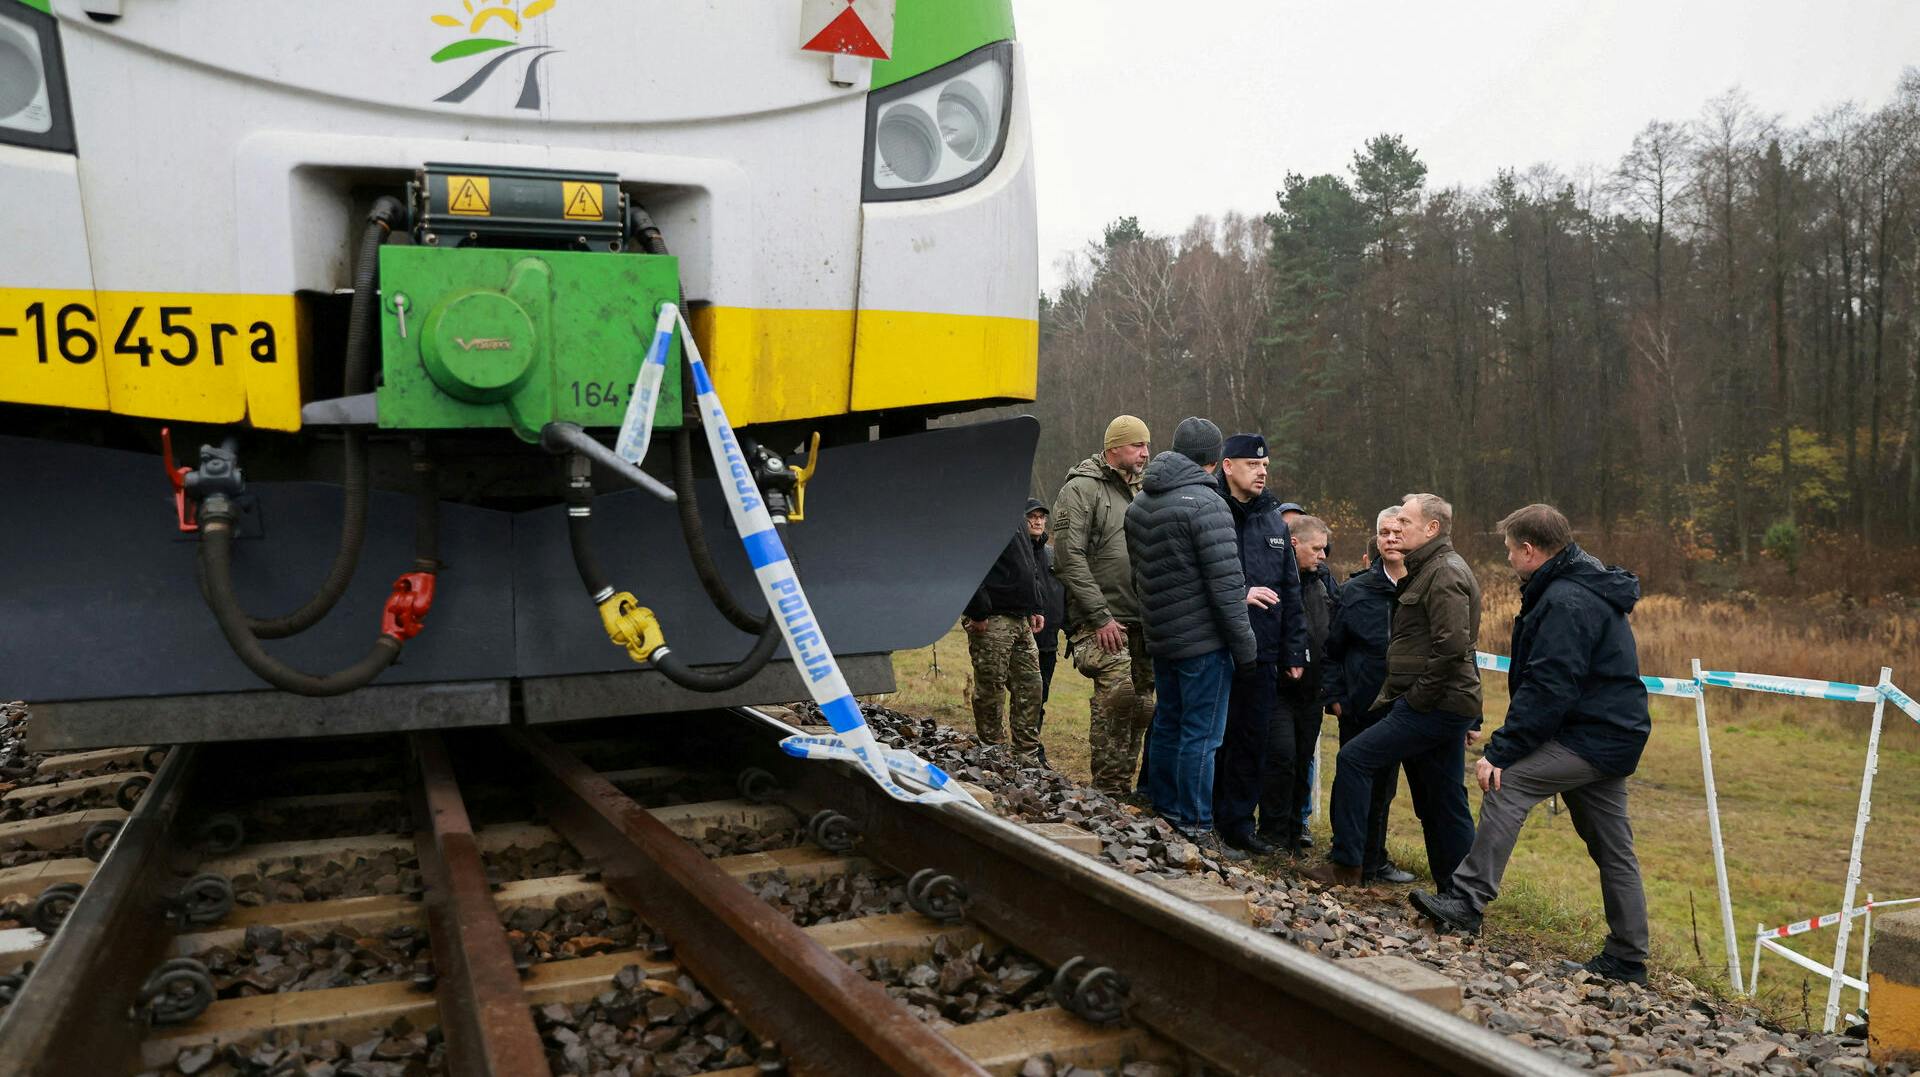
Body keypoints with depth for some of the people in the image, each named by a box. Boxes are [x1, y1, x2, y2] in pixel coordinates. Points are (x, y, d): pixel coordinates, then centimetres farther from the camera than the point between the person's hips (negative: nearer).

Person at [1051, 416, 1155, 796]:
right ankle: (1109, 788, -9)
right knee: (1116, 692, -20)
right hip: (1102, 621, -8)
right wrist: (1100, 616, -17)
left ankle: (1123, 787, 18)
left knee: (1141, 705, 8)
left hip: (1140, 621, 8)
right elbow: (1069, 558, -14)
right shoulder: (1081, 489, -6)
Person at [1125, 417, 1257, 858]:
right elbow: (1226, 583, -17)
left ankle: (1163, 813, 26)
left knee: (1167, 726, 17)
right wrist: (1245, 646, -11)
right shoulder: (1205, 504, -16)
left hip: (1161, 637, 8)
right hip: (1203, 640, -8)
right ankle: (1196, 830, 3)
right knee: (1201, 736, -2)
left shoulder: (1139, 504, 10)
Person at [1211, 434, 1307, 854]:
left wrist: (1294, 652, 13)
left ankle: (1238, 823, 20)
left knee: (1253, 741, 9)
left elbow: (1290, 592, 17)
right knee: (1214, 739, 1)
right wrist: (1239, 596, -19)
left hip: (1262, 655, 6)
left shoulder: (1274, 522, 14)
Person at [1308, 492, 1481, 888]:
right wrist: (1472, 719, 24)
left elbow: (1452, 645, -24)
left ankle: (1344, 865, -4)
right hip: (1447, 705, 11)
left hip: (1434, 706, -11)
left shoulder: (1445, 573, -12)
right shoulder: (1432, 569, 21)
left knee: (1354, 758, -10)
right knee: (1444, 806, 12)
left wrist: (1417, 697, -17)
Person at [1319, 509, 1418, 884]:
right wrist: (1334, 696, -3)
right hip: (1360, 708, -2)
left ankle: (1374, 861, 28)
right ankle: (1350, 862, 17)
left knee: (1383, 787, 14)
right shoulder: (1354, 590, -2)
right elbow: (1333, 648, 2)